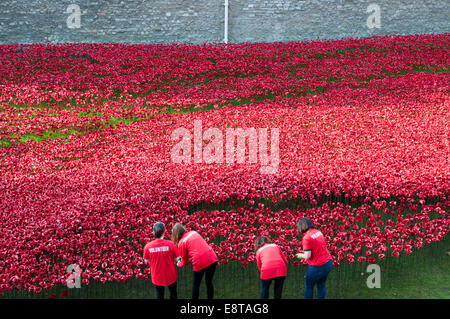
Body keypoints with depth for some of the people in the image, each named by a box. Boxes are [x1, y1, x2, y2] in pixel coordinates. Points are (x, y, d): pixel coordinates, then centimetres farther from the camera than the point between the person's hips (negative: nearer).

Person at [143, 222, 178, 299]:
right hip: (170, 276, -1)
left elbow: (146, 261, -3)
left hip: (157, 277, 1)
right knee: (173, 293, 25)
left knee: (159, 294, 24)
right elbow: (176, 259, -12)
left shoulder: (148, 247, -19)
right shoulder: (170, 244, -24)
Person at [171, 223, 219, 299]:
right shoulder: (194, 232, 17)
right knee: (209, 282, 20)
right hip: (212, 258, 4)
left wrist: (179, 264, 34)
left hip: (200, 262, -4)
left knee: (196, 284, 19)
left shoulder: (181, 243, 4)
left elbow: (184, 261, 13)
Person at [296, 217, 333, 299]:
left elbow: (307, 256, -17)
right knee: (321, 285, 18)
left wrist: (300, 255, 2)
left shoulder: (306, 238, -16)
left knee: (309, 286, 11)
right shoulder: (318, 232, 6)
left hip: (317, 266, -7)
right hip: (328, 262, 7)